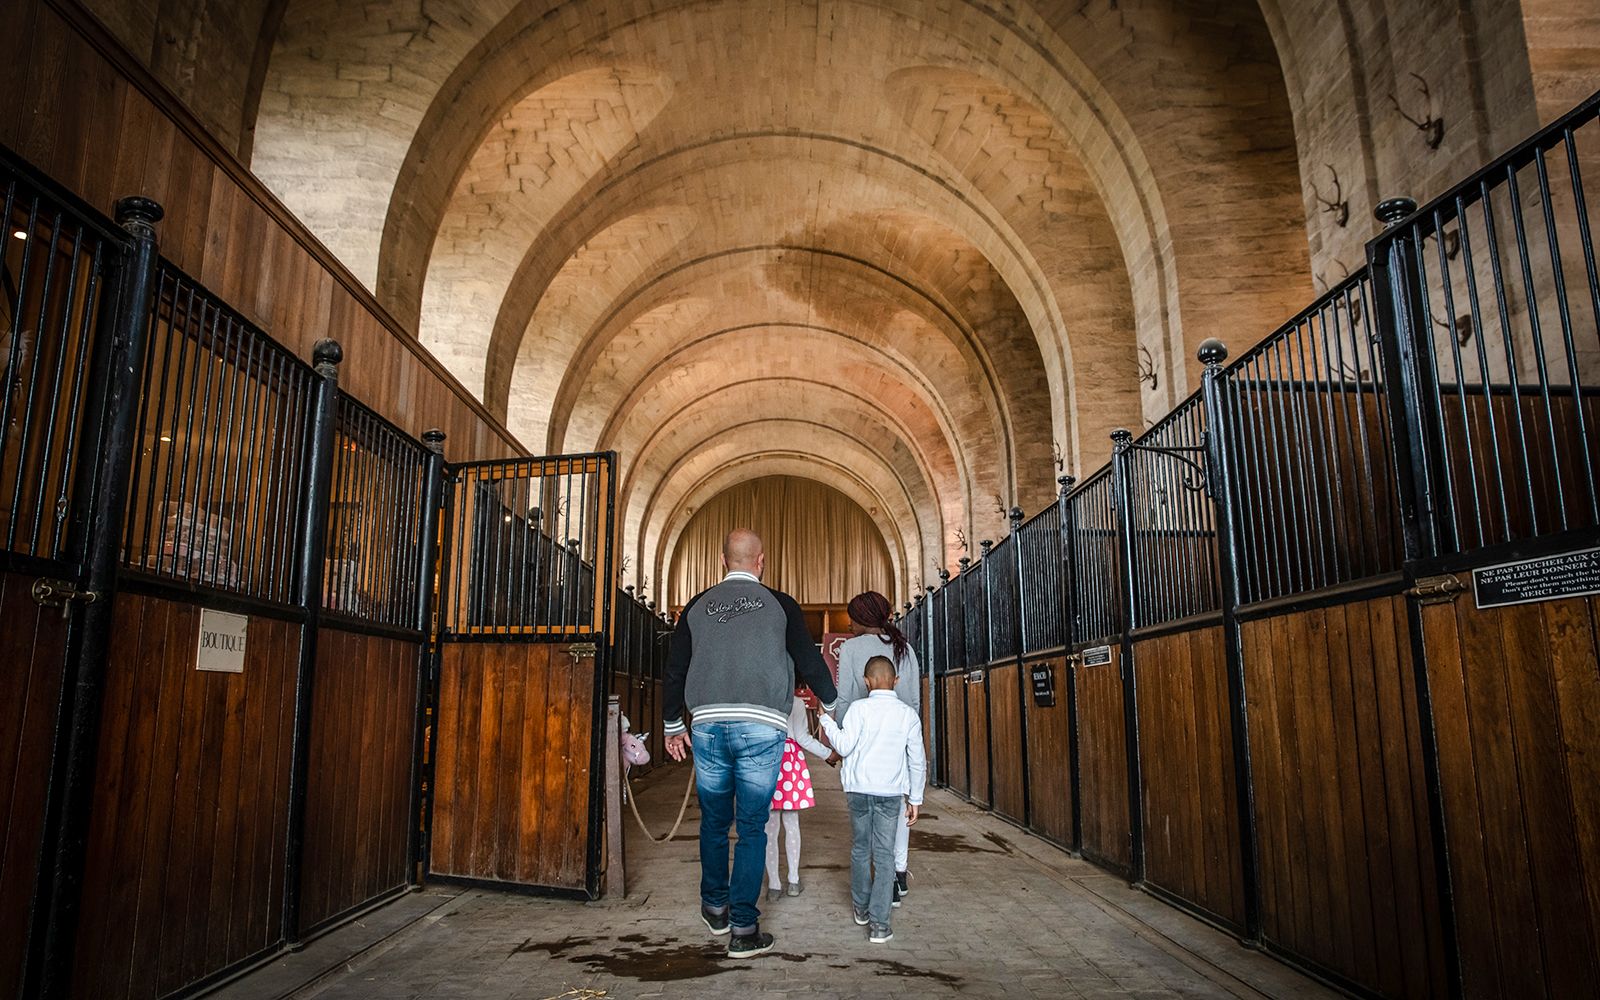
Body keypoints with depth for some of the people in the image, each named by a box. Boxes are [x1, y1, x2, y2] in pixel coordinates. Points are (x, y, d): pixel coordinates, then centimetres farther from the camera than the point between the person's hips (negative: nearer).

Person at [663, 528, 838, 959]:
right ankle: (744, 929, 6)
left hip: (708, 725, 3)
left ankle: (715, 908, 33)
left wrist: (672, 725, 25)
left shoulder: (697, 607, 9)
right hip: (761, 727, -2)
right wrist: (830, 703, 24)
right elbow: (810, 662, 6)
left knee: (714, 821, 17)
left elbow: (674, 670, 12)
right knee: (752, 827, 4)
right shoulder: (780, 605, 2)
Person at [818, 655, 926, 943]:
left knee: (860, 849, 16)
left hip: (859, 790, 0)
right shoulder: (908, 714, 2)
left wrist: (827, 720, 1)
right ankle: (879, 923, -5)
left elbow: (845, 746, -12)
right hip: (890, 792, 1)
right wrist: (915, 799, 11)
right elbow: (917, 761, 4)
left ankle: (861, 908, 30)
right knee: (884, 855, 1)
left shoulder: (860, 708, -6)